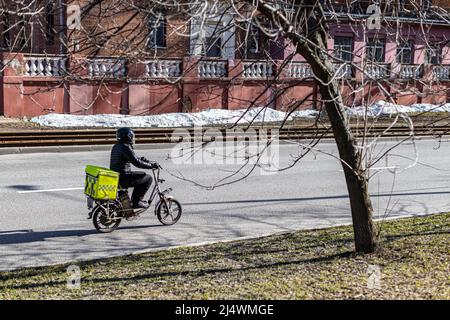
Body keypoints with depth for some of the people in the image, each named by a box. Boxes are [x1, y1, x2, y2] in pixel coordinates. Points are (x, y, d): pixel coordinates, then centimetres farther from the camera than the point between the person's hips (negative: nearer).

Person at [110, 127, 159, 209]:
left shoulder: (116, 146, 14)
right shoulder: (126, 147, -17)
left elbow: (135, 158, 21)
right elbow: (137, 163, -20)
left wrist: (150, 162, 19)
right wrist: (152, 166, -9)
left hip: (115, 176, 10)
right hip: (123, 179, -10)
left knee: (142, 175, 26)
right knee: (148, 178, -2)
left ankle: (135, 200, 27)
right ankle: (137, 201, -1)